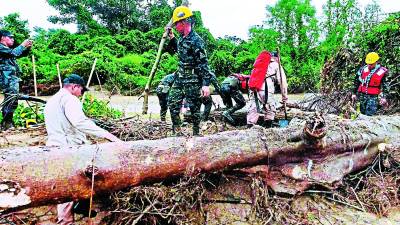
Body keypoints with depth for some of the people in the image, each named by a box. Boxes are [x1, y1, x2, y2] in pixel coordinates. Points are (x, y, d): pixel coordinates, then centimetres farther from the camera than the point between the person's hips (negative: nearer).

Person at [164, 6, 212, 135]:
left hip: (192, 81, -9)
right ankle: (177, 132, 20)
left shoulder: (196, 40, -16)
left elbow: (203, 63, -19)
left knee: (194, 108, 2)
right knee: (173, 104, 9)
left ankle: (196, 133, 17)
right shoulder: (182, 38, 10)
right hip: (180, 79, 9)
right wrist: (171, 37, 22)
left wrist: (206, 84, -24)